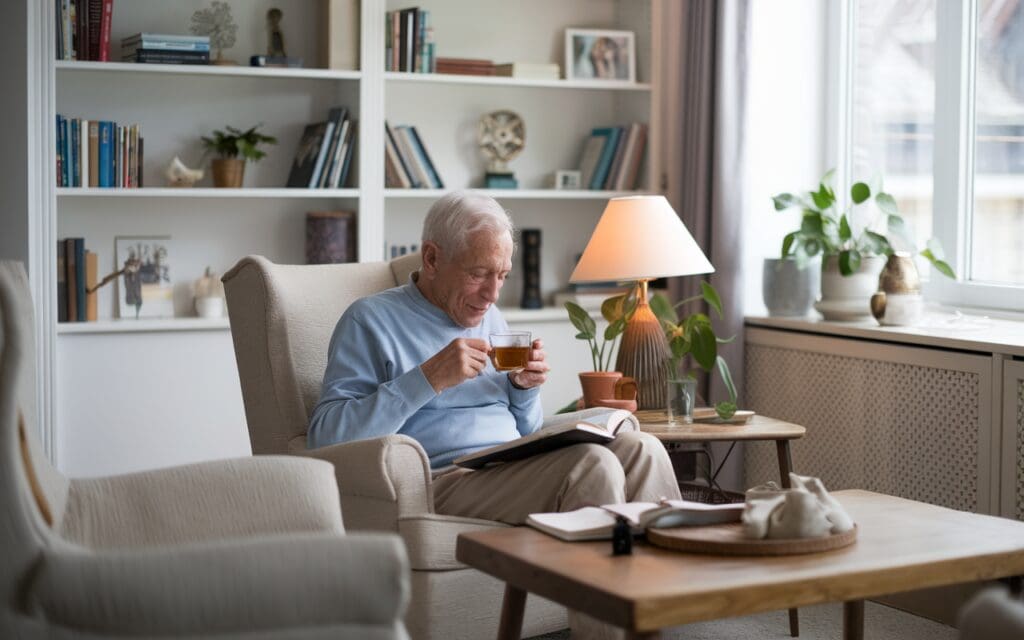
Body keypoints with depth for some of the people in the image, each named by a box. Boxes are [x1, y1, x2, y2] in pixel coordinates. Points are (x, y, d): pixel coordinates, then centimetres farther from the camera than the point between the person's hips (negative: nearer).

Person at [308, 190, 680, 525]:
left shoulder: (490, 320, 23)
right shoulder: (371, 321, 1)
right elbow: (325, 436, -13)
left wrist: (524, 389, 5)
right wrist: (430, 378, -18)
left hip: (515, 473, 7)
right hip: (443, 481, -7)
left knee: (642, 449, -16)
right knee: (593, 465, -28)